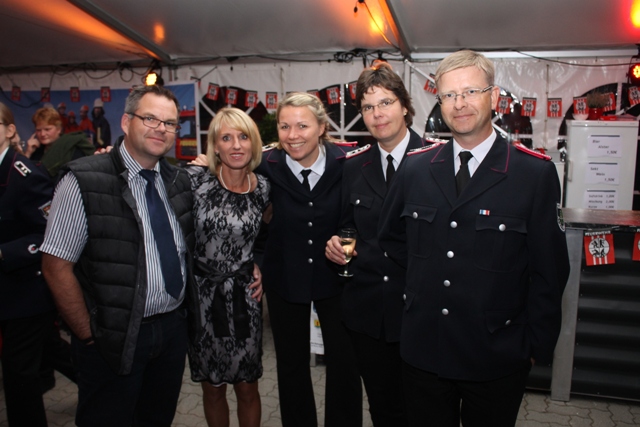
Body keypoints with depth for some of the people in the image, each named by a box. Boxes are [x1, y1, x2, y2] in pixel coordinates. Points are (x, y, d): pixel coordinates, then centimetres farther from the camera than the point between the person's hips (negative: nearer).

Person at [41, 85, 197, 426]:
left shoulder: (179, 181, 2)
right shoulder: (84, 181, -15)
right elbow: (56, 267, -13)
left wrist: (185, 313, 8)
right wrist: (89, 335, -10)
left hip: (173, 329, 5)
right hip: (114, 338, -5)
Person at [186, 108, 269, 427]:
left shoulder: (262, 188, -2)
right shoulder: (195, 179, -10)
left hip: (243, 297, 1)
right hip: (202, 296, -1)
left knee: (247, 387, 12)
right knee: (212, 386, 15)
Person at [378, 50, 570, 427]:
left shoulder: (536, 174, -10)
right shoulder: (415, 169, 0)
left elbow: (550, 271, -7)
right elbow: (391, 237, 14)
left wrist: (537, 348, -4)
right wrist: (426, 275, 6)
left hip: (497, 360, -2)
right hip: (422, 352, 3)